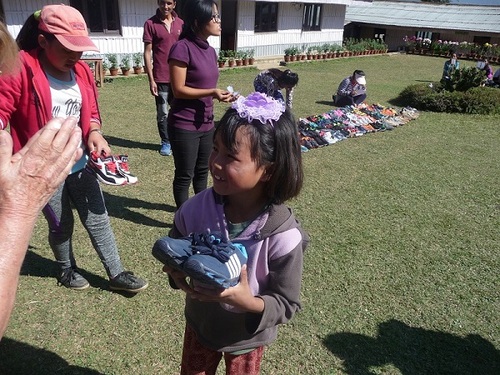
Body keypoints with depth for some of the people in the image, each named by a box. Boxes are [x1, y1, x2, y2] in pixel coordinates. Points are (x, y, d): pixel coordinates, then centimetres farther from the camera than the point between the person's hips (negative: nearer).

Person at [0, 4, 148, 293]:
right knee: (61, 225, 14)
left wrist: (94, 134, -8)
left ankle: (116, 274, 24)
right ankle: (67, 269, 41)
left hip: (81, 164, 4)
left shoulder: (82, 71, 2)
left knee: (98, 219, 10)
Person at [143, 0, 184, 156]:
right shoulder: (150, 24, -3)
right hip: (161, 78, -2)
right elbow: (147, 53, -4)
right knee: (163, 113, 5)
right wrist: (151, 80, -8)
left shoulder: (180, 23, 8)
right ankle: (166, 142, 20)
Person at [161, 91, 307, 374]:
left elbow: (287, 304, -21)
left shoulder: (284, 238, -33)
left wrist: (250, 303, -38)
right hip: (199, 323, 3)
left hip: (246, 338, -2)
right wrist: (177, 272, -25)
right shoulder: (195, 209, -24)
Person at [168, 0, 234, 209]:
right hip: (184, 125, -7)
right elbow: (179, 90, -18)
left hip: (206, 123, 8)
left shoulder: (211, 51, 8)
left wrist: (221, 94, 0)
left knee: (202, 171, 20)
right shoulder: (182, 48, -16)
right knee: (184, 175, 7)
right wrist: (212, 92, -23)